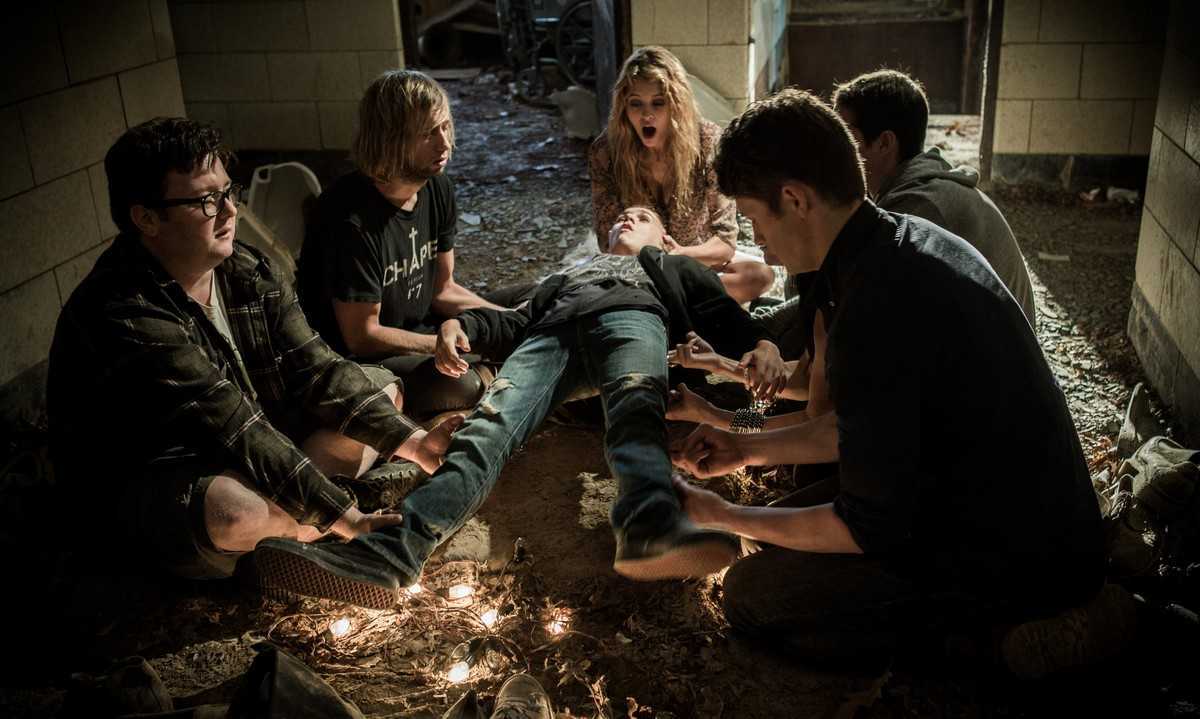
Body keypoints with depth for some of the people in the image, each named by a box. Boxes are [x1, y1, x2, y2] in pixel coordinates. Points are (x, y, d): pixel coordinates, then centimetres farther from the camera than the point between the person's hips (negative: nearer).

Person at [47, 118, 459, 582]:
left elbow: (314, 368, -7)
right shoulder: (125, 316, -30)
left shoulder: (245, 270, -6)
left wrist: (410, 441, -18)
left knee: (383, 387, 5)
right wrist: (345, 519, -33)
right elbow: (236, 432, -33)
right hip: (144, 487, -8)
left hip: (245, 458, 8)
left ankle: (288, 518, -13)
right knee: (236, 511, -41)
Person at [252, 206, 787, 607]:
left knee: (636, 398, -40)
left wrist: (761, 343, -5)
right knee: (492, 422, -29)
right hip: (551, 332, 2)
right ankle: (391, 549, -51)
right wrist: (463, 323, 7)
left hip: (631, 316, -2)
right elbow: (519, 324, 29)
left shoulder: (673, 268, 39)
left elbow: (726, 315, 19)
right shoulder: (568, 275, 47)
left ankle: (649, 526, -71)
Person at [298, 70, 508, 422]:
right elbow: (362, 336, -20)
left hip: (413, 329, 9)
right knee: (468, 385, -30)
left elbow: (443, 290, 8)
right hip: (354, 358, -8)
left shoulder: (437, 187, -2)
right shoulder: (352, 219, -27)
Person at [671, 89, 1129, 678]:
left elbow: (871, 529, -21)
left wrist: (719, 515, -8)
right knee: (786, 531, 16)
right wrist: (749, 448, 13)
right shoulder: (910, 237, 1)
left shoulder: (875, 317, -30)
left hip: (1015, 562, -9)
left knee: (749, 593, -9)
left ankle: (997, 630, -3)